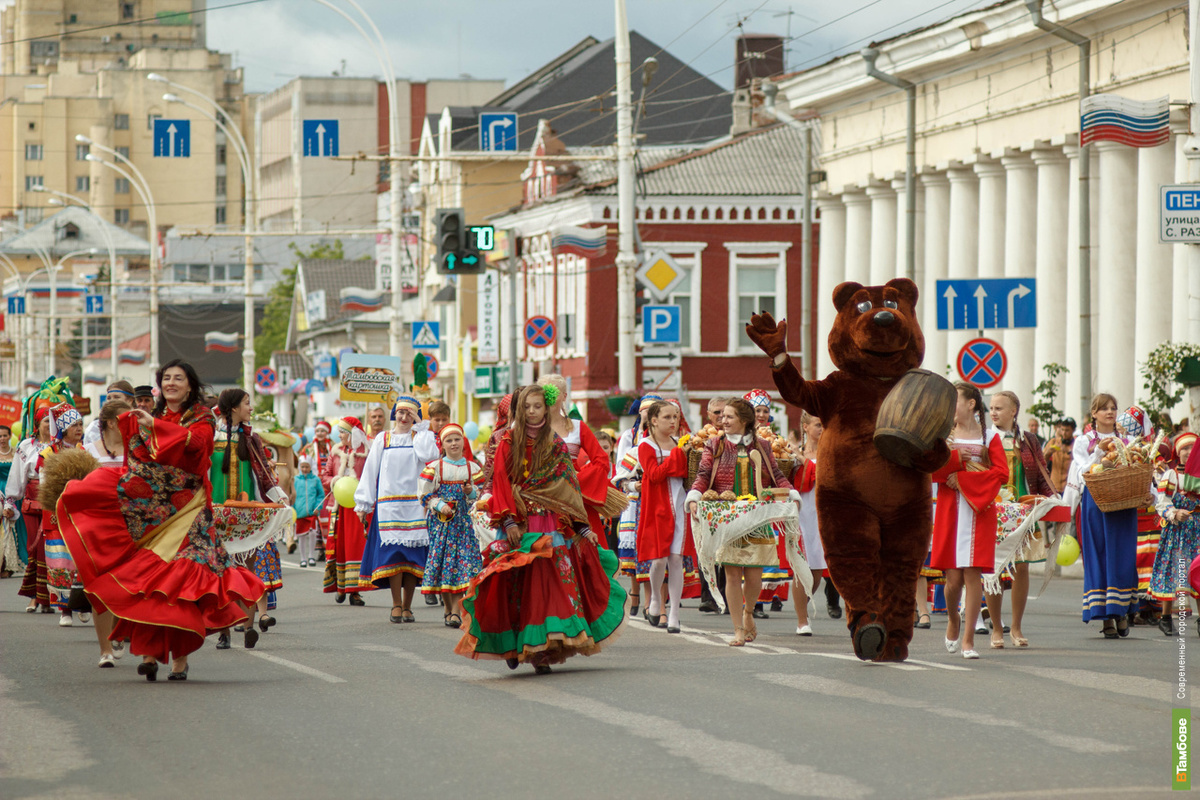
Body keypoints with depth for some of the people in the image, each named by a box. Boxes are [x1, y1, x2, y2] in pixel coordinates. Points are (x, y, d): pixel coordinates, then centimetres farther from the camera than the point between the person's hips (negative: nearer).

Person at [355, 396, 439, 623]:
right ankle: (396, 605, -6)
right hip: (388, 504, 0)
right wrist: (363, 504, 6)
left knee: (412, 553, -2)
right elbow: (370, 471, 11)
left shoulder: (419, 437, 10)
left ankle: (407, 606, 5)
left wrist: (421, 426, -3)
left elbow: (428, 455, -12)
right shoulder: (383, 440, 11)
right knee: (392, 552, -10)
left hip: (414, 505, 0)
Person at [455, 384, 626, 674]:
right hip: (520, 523, -2)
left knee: (554, 581, -9)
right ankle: (511, 645, 7)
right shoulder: (509, 442, 6)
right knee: (518, 586, -6)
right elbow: (500, 484, 0)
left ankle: (540, 648, -8)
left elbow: (570, 487, 12)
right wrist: (509, 520, -14)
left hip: (553, 525, 2)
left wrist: (583, 527, 5)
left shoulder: (557, 445, 13)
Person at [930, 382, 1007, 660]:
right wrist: (954, 458, -16)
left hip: (979, 511, -1)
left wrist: (963, 479, -11)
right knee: (953, 576, -4)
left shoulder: (989, 437, 6)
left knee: (973, 572, -6)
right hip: (949, 511, 1)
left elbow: (1002, 472, -7)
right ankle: (954, 620, 26)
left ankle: (968, 638, -2)